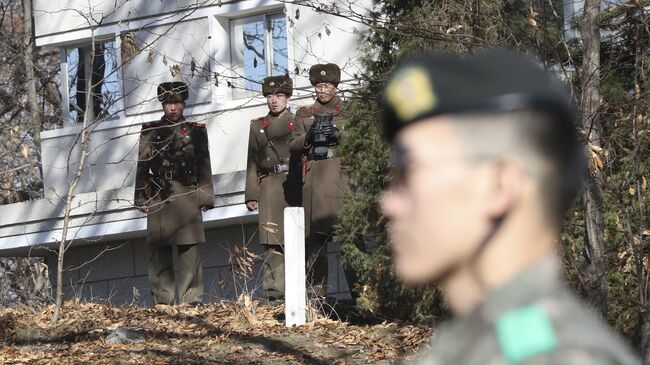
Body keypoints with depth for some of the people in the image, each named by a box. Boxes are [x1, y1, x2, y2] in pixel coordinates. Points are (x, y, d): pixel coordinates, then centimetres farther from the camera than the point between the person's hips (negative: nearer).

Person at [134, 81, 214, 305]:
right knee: (159, 252, -1)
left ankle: (192, 300, -2)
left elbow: (204, 167, 9)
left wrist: (205, 197, 2)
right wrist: (142, 198, 4)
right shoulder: (150, 131, 12)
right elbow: (142, 167, 10)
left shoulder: (196, 131, 11)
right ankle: (162, 300, 2)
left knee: (190, 251, -3)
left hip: (187, 196, -1)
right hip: (159, 200, 1)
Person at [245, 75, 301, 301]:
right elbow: (252, 163, 13)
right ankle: (274, 292, -9)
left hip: (294, 187, -1)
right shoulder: (257, 127, 16)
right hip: (268, 187, 1)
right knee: (272, 242, -7)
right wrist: (251, 195, 6)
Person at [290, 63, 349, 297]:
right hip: (314, 179, 2)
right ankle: (317, 292, -1)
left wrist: (337, 133, -14)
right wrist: (308, 136, -9)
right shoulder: (304, 115, 19)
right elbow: (294, 145, 11)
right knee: (315, 236, -3)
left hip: (342, 177, -2)